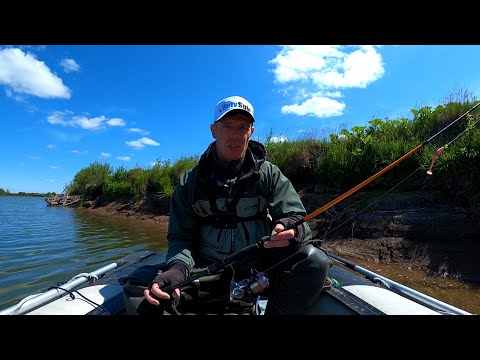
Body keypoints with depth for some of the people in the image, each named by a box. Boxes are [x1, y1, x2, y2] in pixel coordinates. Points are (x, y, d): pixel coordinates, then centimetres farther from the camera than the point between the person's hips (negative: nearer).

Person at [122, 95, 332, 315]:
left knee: (314, 260, -26)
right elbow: (181, 237, 1)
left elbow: (296, 219, -5)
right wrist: (178, 268, -21)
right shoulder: (189, 182, 3)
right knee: (138, 285, -17)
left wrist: (290, 232, -31)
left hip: (260, 270, 0)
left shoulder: (269, 174, 1)